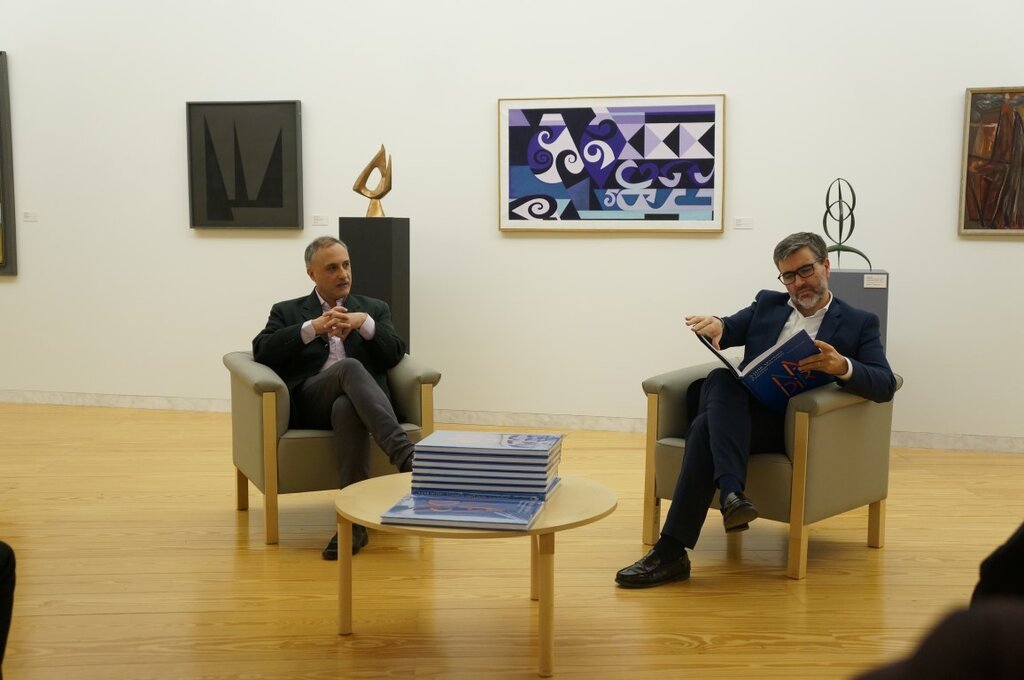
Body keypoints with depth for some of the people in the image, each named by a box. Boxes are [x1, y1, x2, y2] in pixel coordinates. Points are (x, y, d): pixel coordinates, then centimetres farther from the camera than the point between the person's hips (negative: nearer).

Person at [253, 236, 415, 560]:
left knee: (347, 407, -39)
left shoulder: (374, 308, 25)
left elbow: (394, 355, 9)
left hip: (357, 400, 1)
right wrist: (312, 328, -11)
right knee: (350, 367, -36)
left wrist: (364, 323, -9)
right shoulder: (287, 312, 22)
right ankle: (404, 453, -50)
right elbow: (262, 351, 2)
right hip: (310, 402, -1)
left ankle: (354, 519, -42)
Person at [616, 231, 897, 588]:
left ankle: (671, 551, -34)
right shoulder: (767, 304, 23)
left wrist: (843, 366, -24)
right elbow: (731, 329, 6)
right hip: (738, 410, 4)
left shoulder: (859, 322, 12)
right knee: (722, 376, -33)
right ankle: (732, 492, -48)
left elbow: (885, 385, -2)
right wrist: (716, 324, -20)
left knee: (706, 428, -31)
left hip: (792, 422, -3)